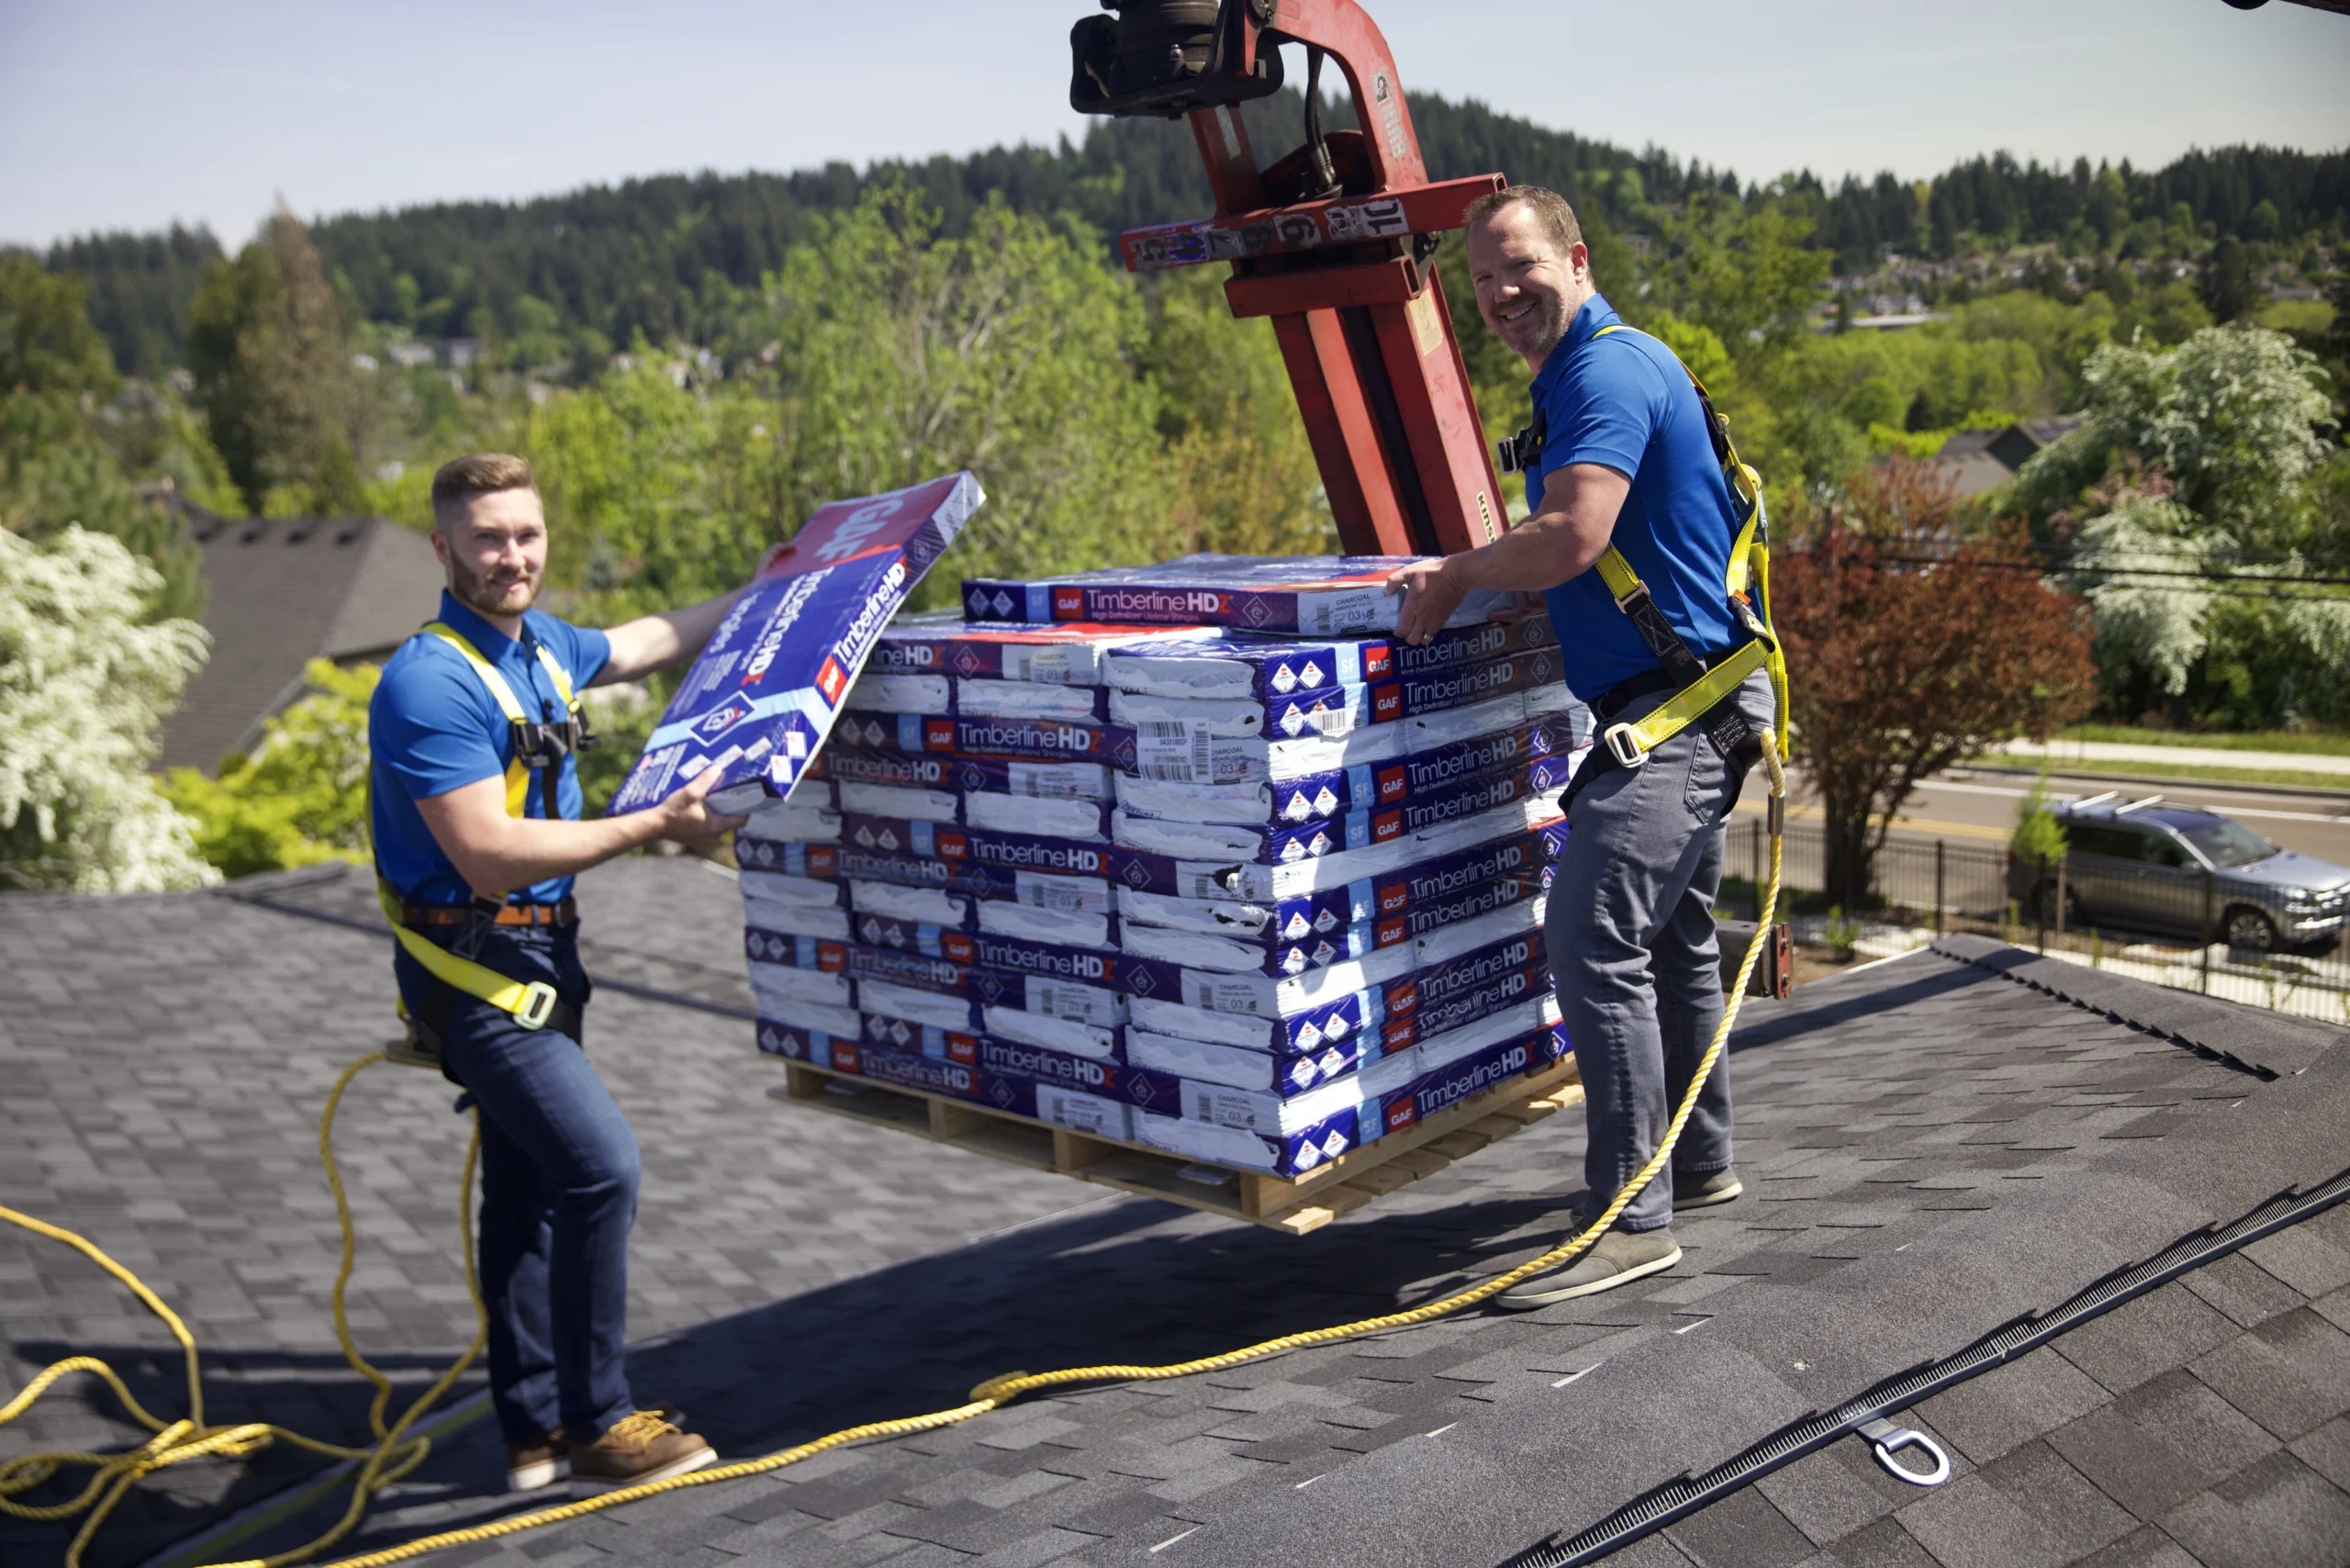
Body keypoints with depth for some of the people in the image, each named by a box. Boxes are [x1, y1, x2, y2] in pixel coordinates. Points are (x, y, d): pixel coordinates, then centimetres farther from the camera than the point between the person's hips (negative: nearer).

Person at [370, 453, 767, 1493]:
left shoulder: (539, 647, 7)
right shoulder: (430, 684, -20)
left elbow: (647, 644, 28)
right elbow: (490, 857, -26)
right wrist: (652, 828, -25)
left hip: (537, 955, 9)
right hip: (474, 966, -9)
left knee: (528, 1189, 13)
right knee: (599, 1164, -15)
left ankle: (535, 1431, 24)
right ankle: (594, 1427, -1)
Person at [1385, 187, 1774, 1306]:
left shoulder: (1608, 370, -14)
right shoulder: (1577, 376, 19)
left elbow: (1571, 540, -26)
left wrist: (1458, 574, -11)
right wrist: (1464, 575, 16)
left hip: (1676, 703, -11)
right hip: (1692, 704, 11)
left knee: (1593, 939, -15)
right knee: (1670, 934, 20)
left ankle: (1632, 1218, -10)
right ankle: (1698, 1162, 35)